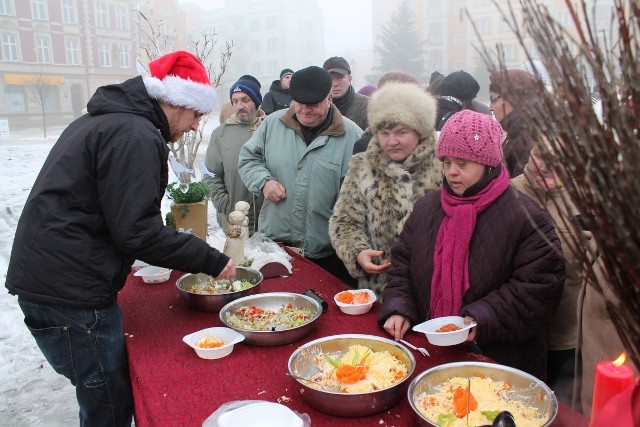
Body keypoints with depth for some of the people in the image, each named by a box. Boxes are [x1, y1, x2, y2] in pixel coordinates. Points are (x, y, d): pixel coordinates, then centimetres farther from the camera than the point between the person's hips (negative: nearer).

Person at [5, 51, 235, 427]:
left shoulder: (103, 120, 16)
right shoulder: (134, 135, -17)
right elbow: (139, 231, -21)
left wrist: (117, 256, 23)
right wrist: (212, 261, -13)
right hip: (71, 293, -10)